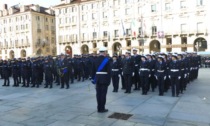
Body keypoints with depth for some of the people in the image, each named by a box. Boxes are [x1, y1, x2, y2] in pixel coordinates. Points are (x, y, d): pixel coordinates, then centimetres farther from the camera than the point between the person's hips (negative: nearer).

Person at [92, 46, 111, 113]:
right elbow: (109, 71, -11)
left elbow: (93, 70, 6)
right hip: (104, 79, -4)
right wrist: (109, 80, -5)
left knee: (98, 93, 10)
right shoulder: (107, 60, -8)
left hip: (97, 78, 5)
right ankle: (102, 108, 9)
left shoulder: (95, 60, 5)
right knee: (103, 93, 2)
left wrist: (93, 79, 12)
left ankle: (99, 108, 18)